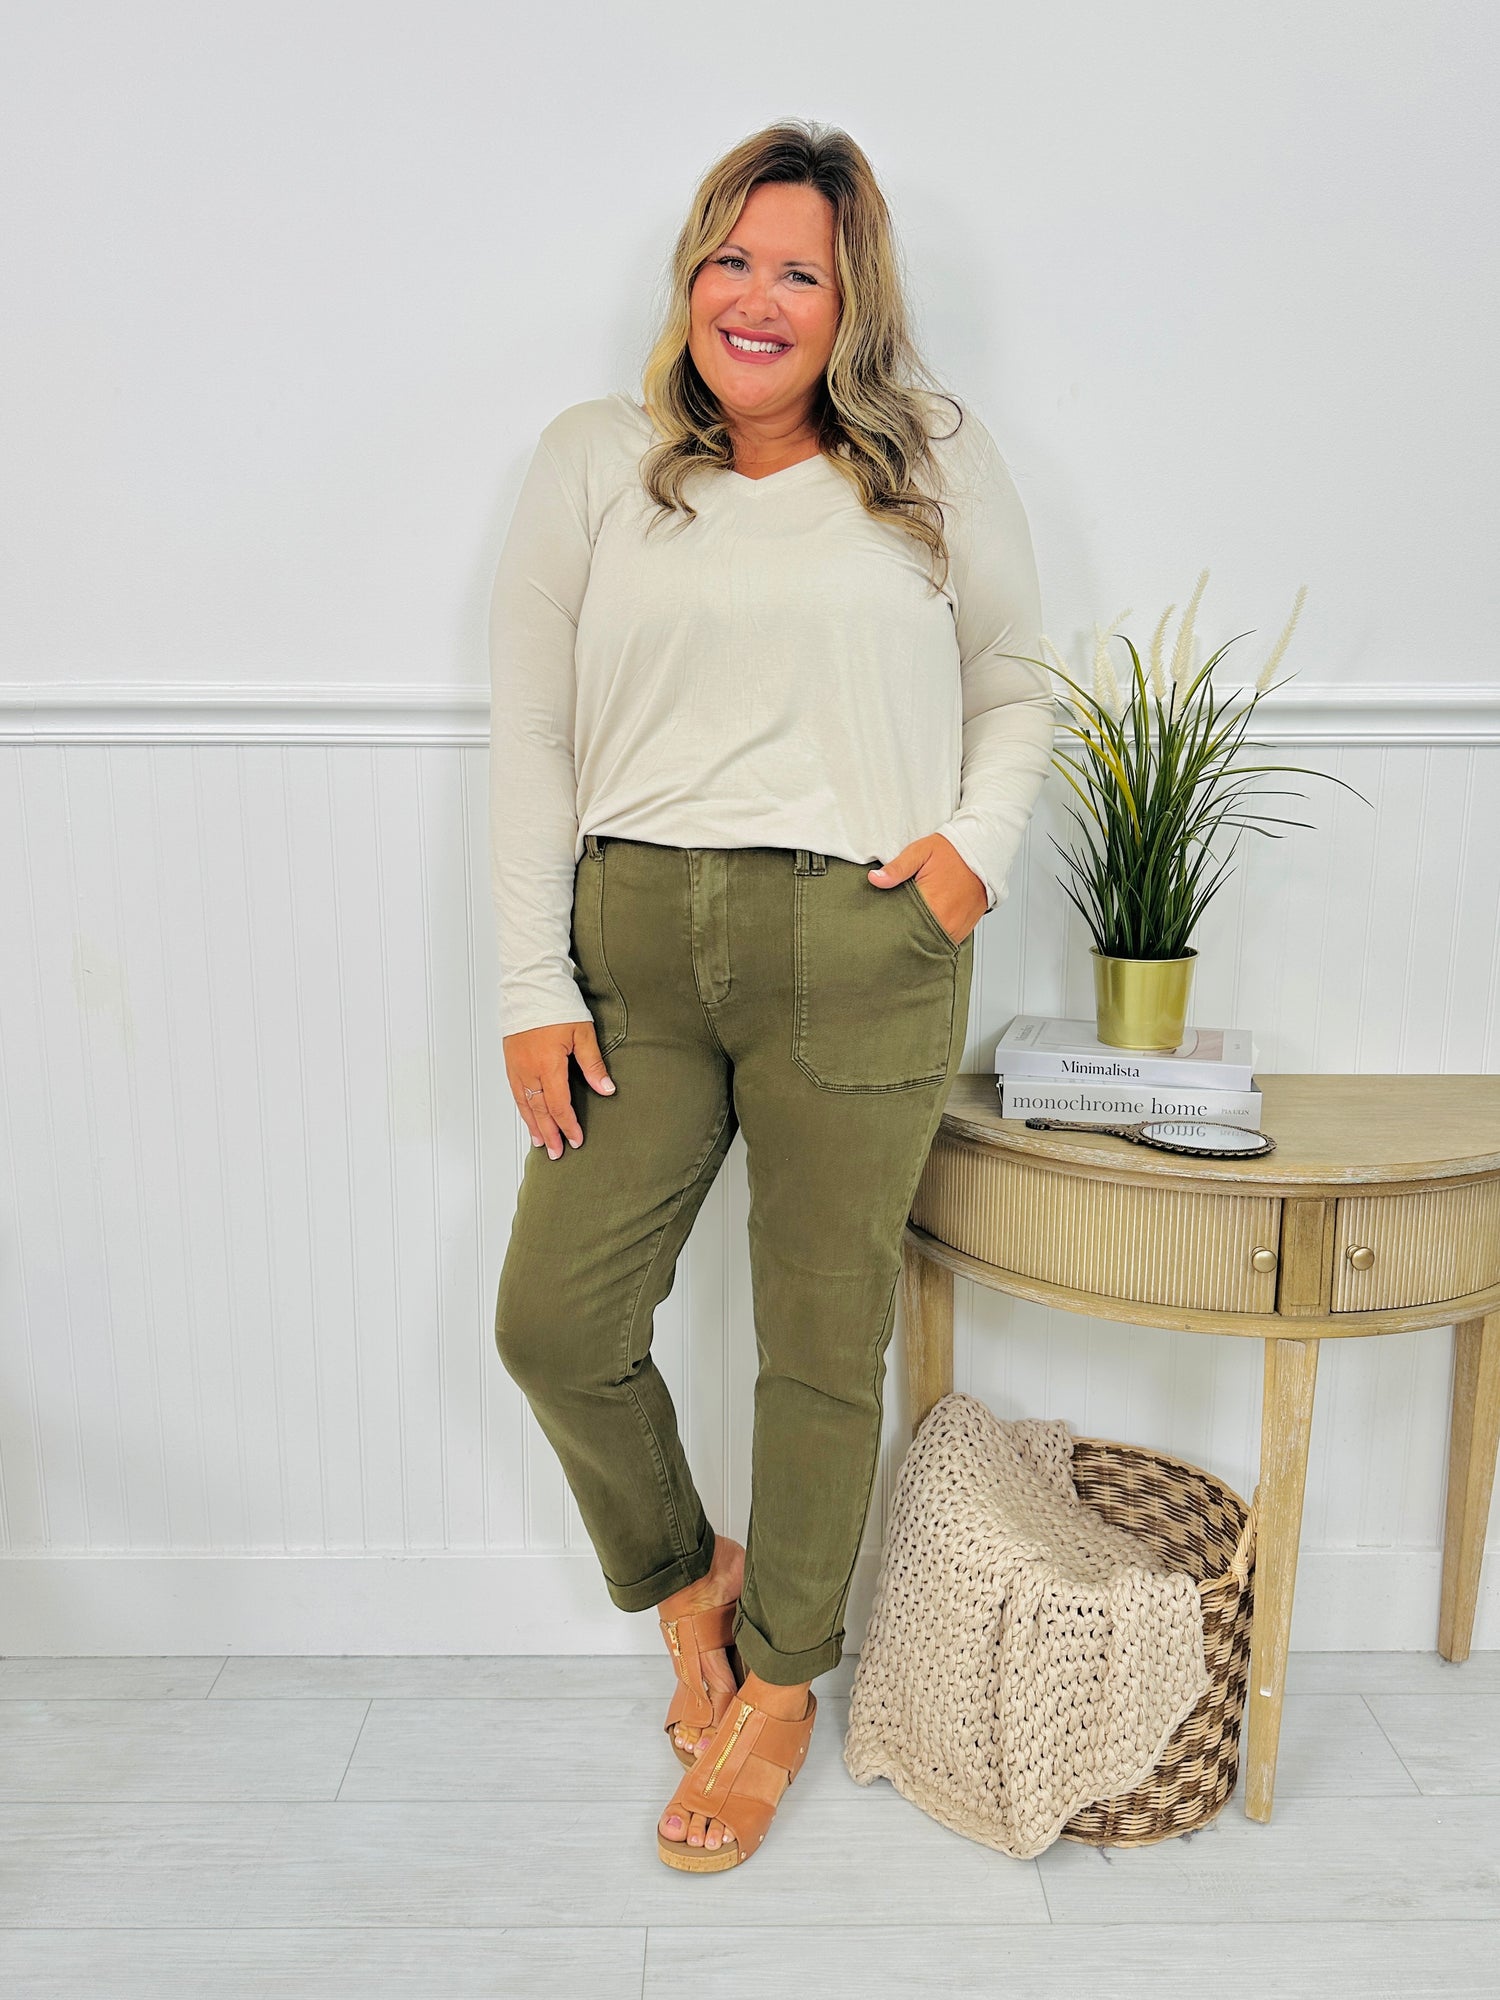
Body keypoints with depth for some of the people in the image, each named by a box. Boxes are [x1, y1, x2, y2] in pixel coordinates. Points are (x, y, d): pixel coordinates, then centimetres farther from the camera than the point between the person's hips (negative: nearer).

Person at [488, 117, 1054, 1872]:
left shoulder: (939, 460, 9)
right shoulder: (594, 461, 9)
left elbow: (1015, 687, 16)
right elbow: (528, 739, 6)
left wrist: (978, 836, -5)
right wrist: (531, 989, -1)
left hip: (859, 952, -1)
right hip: (637, 939, 2)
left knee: (822, 1338, 7)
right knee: (554, 1318, 3)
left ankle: (781, 1685, 32)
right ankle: (687, 1578, 34)